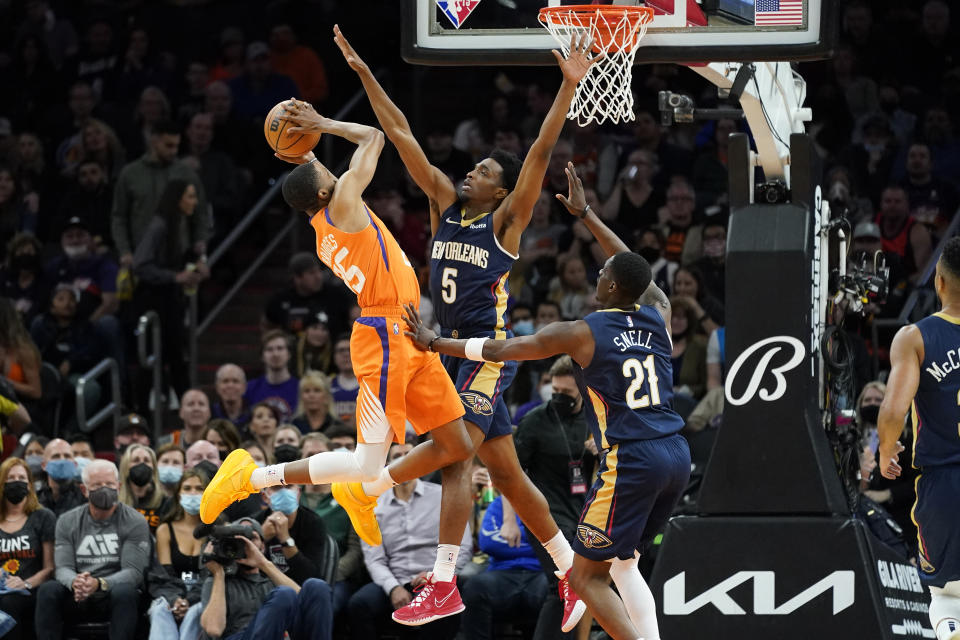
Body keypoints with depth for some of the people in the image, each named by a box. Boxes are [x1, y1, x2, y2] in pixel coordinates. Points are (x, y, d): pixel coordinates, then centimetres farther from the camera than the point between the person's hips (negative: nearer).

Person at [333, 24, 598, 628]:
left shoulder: (506, 220, -4)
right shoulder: (446, 203, 11)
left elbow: (541, 152, -15)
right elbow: (401, 136, 8)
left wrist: (570, 85, -24)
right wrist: (363, 72, 5)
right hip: (454, 351, 7)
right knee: (506, 475, 11)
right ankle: (573, 572, 21)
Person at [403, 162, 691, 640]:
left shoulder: (581, 334, -5)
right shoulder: (657, 316, 8)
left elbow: (498, 350, 5)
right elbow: (637, 274, 30)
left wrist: (434, 343, 19)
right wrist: (585, 215, 39)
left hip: (631, 461, -7)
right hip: (677, 456, 7)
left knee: (586, 577, 1)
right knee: (623, 565, 23)